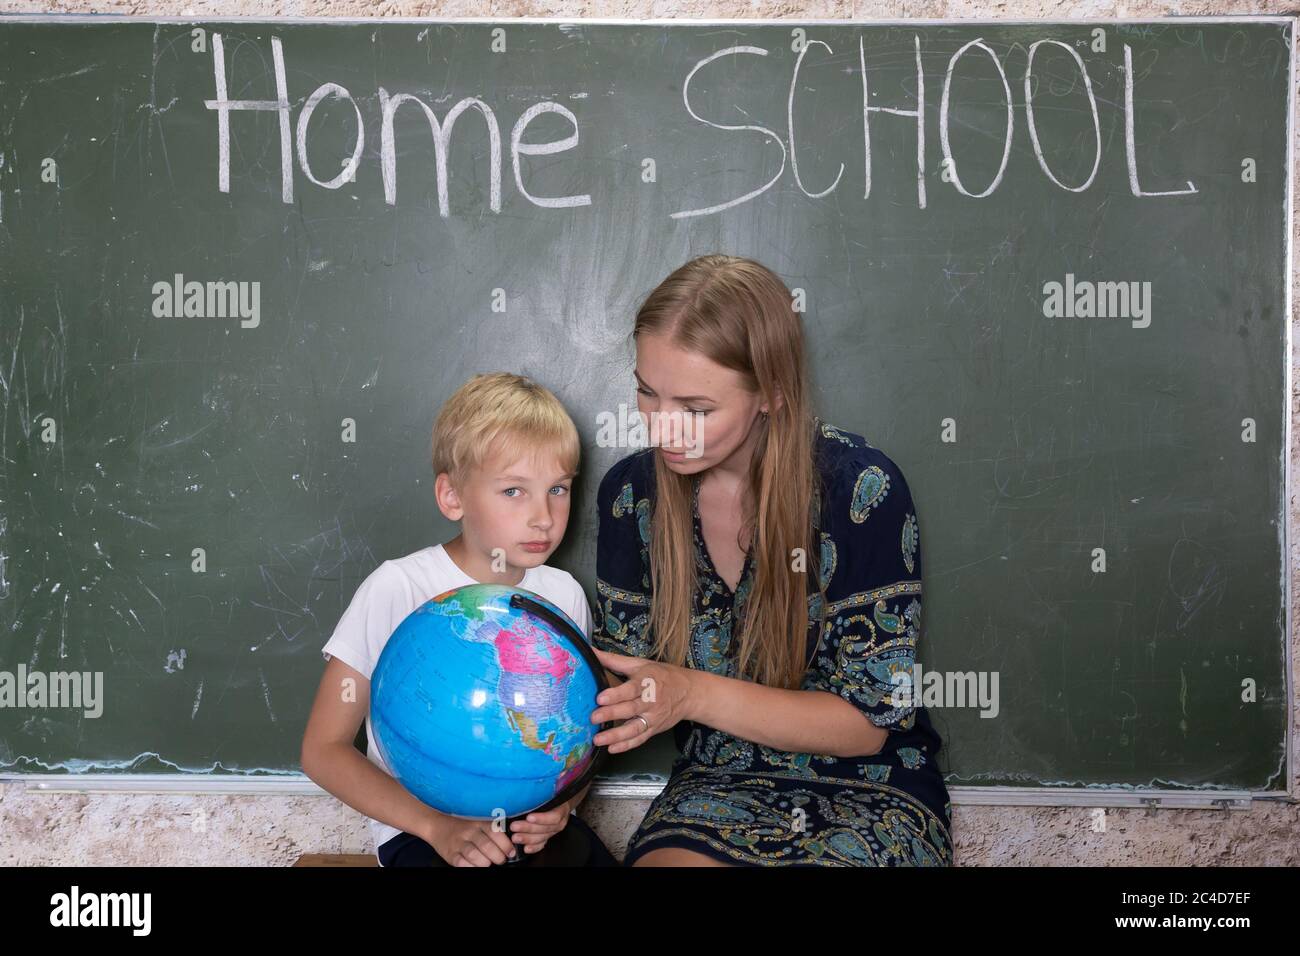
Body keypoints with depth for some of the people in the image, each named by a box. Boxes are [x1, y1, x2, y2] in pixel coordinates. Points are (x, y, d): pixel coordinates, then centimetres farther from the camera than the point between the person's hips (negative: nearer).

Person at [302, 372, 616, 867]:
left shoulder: (563, 594, 2)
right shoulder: (397, 589, -11)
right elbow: (323, 749, -8)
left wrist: (562, 804, -9)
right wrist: (437, 826, -18)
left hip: (536, 824, 4)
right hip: (422, 829, -3)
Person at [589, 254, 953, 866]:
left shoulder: (860, 488, -17)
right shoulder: (631, 493, -5)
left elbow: (870, 720, -13)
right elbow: (625, 685, 3)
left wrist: (694, 694, -25)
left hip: (870, 792, -2)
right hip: (717, 786, 3)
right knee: (665, 859, -28)